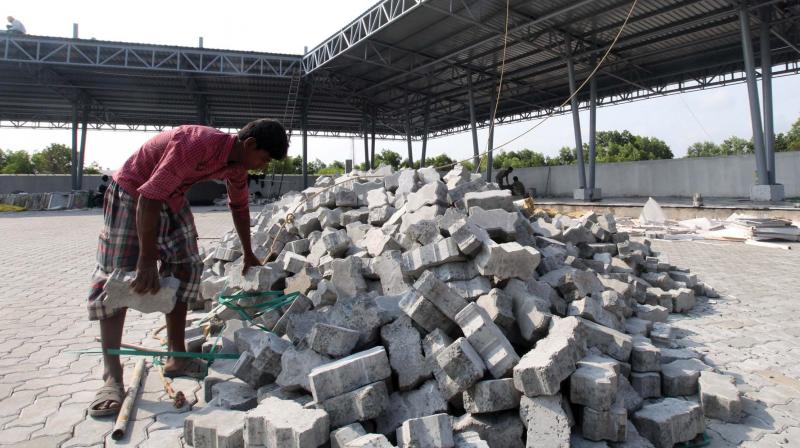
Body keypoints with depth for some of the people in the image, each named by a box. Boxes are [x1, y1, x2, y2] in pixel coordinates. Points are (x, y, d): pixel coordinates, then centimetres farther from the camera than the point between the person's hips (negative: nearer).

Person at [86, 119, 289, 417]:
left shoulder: (237, 164, -7)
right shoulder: (197, 145, -35)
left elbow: (239, 206, 11)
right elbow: (149, 198, -36)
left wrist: (248, 253, 19)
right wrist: (147, 261, -35)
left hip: (173, 199, 9)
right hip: (132, 193, -8)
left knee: (185, 270, 3)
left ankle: (176, 358, 11)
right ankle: (112, 378, -10)